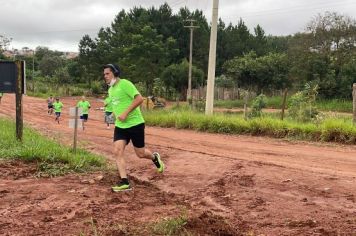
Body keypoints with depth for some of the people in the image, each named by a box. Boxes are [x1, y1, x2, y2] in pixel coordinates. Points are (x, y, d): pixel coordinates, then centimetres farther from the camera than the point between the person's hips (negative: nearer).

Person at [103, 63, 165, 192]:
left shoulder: (125, 84, -15)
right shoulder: (110, 89, 11)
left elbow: (139, 99, -22)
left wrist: (125, 113, -25)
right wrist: (115, 113, 9)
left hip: (135, 124, -7)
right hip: (120, 126, 7)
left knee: (140, 153, 3)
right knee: (117, 151, -10)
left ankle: (155, 157, 38)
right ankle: (124, 182, -8)